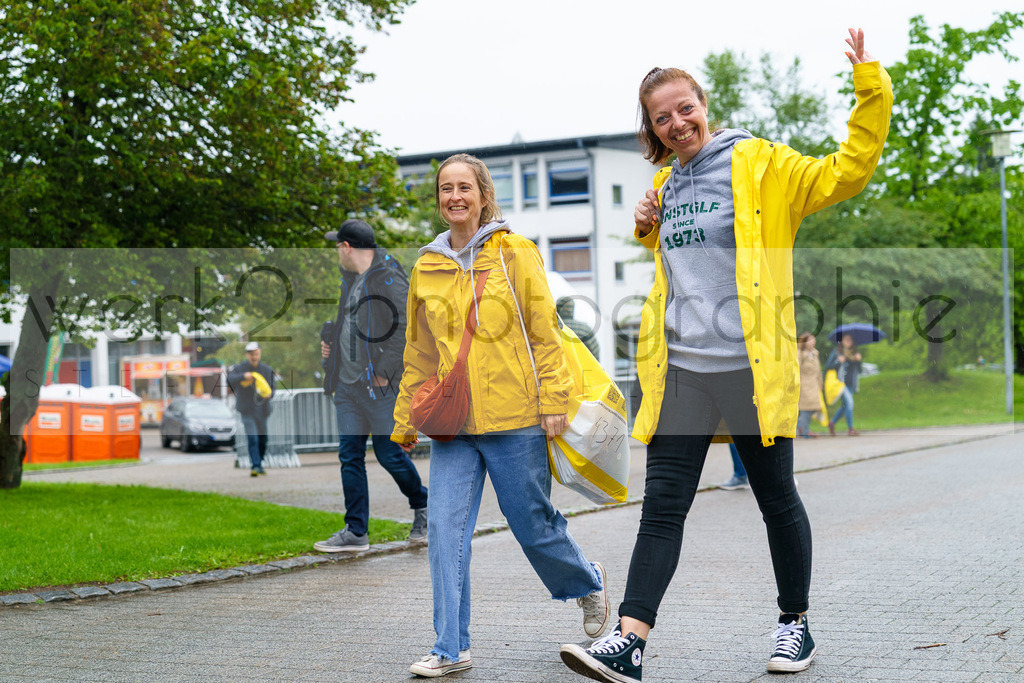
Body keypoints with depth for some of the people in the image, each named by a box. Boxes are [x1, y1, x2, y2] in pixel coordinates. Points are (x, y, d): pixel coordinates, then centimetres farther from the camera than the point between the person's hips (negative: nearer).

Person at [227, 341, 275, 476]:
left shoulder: (267, 370, 6)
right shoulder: (239, 368, -5)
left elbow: (271, 389, 9)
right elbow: (230, 379, -24)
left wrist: (269, 394, -15)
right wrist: (243, 376, -43)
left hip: (262, 409, 4)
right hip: (247, 410, -4)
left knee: (263, 439, 12)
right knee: (252, 439, -16)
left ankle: (259, 464, 30)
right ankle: (255, 466, -17)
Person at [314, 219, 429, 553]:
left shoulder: (389, 278, -13)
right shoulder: (350, 277, 15)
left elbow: (404, 329, -20)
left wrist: (384, 371, -20)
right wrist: (331, 343, 12)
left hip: (380, 387, -8)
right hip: (348, 384, 8)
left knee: (389, 453, -1)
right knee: (350, 456, 4)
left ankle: (422, 506, 24)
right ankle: (356, 532, 8)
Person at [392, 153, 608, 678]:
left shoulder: (515, 254, 0)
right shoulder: (426, 268, 11)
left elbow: (545, 334, 0)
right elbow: (417, 353, 17)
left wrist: (554, 402, -7)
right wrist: (405, 419, 16)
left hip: (514, 416, -3)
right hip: (451, 420, 3)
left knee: (533, 523, 6)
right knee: (445, 527, -6)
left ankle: (587, 582, 36)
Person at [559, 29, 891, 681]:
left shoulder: (760, 164, -1)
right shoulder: (665, 184, 16)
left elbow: (847, 171, -10)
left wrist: (871, 89, -16)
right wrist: (647, 229, 13)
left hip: (752, 365, -4)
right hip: (679, 368, 4)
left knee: (777, 498, 9)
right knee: (662, 505, -3)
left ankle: (796, 623, 27)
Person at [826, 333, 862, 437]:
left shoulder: (854, 353, 15)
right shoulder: (836, 352, 2)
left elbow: (859, 371, 12)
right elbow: (827, 366, -1)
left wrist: (858, 361, -5)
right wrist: (838, 362, -15)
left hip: (850, 384, 6)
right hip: (840, 382, -6)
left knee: (845, 406, 7)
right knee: (849, 402, -19)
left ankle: (832, 422, 30)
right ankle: (850, 429, -14)